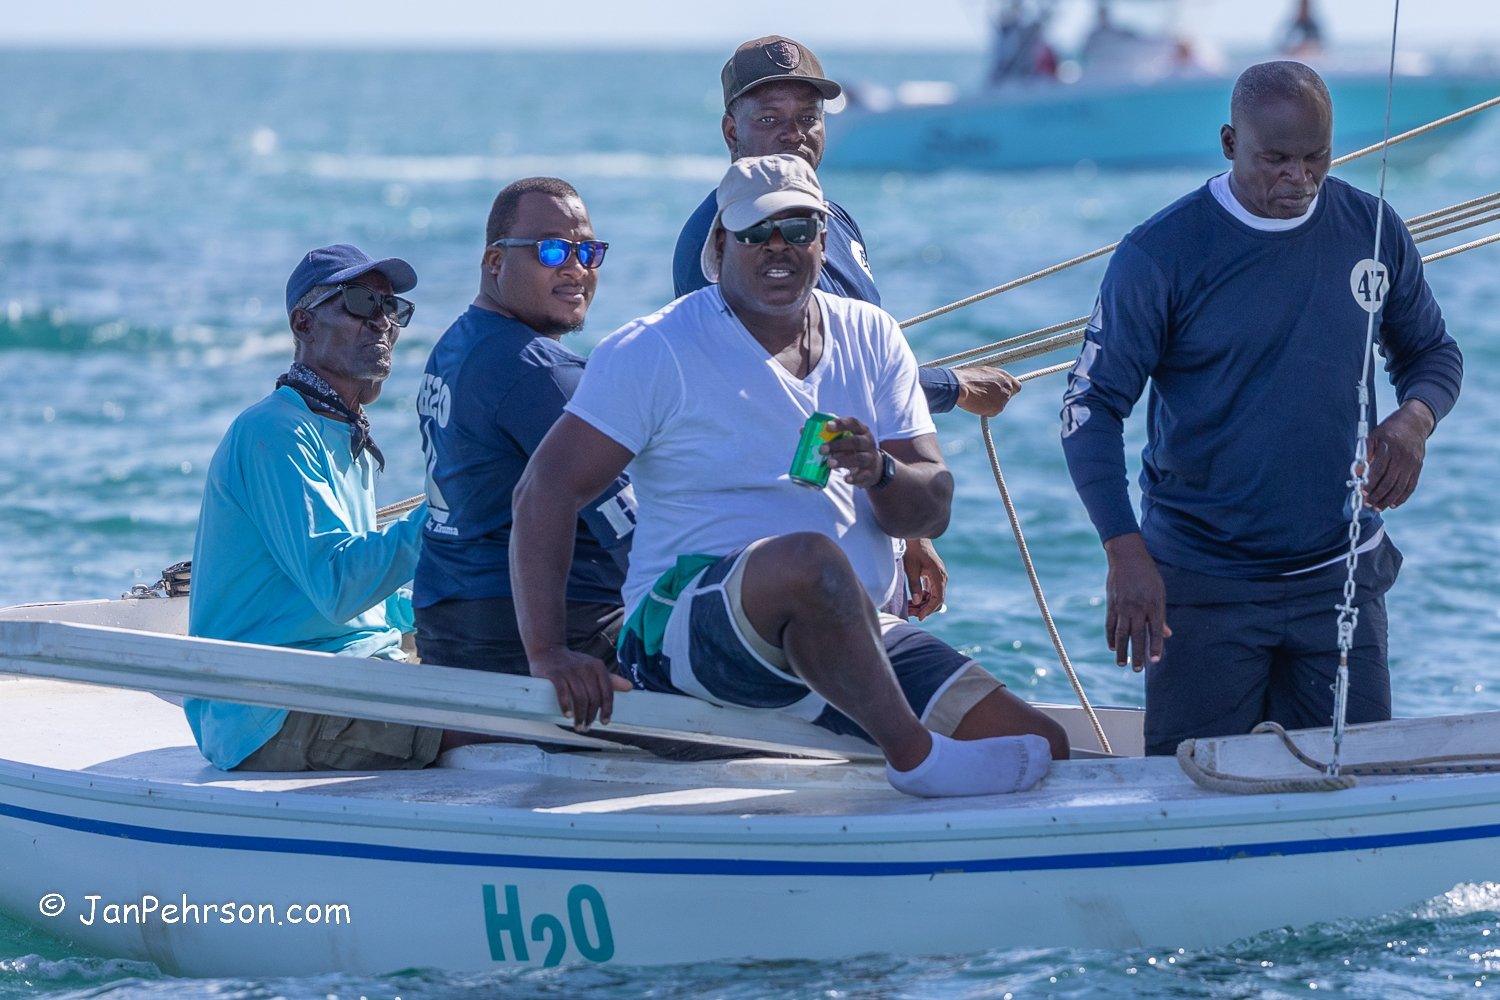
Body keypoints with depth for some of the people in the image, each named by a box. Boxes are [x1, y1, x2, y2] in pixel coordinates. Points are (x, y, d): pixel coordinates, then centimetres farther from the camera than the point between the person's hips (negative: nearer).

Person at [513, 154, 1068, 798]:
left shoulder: (871, 339, 12)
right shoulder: (654, 352, -3)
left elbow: (932, 511, 7)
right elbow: (546, 490, -9)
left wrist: (879, 472, -18)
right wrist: (547, 653, -20)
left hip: (859, 639, 5)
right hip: (689, 624, -5)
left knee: (1042, 745, -10)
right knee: (808, 558, -39)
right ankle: (918, 759, -27)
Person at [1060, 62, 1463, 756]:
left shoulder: (1373, 232, 2)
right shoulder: (1160, 255, -9)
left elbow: (1433, 354, 17)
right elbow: (1090, 408, -8)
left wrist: (1415, 417, -8)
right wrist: (1125, 551, -20)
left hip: (1339, 576, 3)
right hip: (1201, 587, -3)